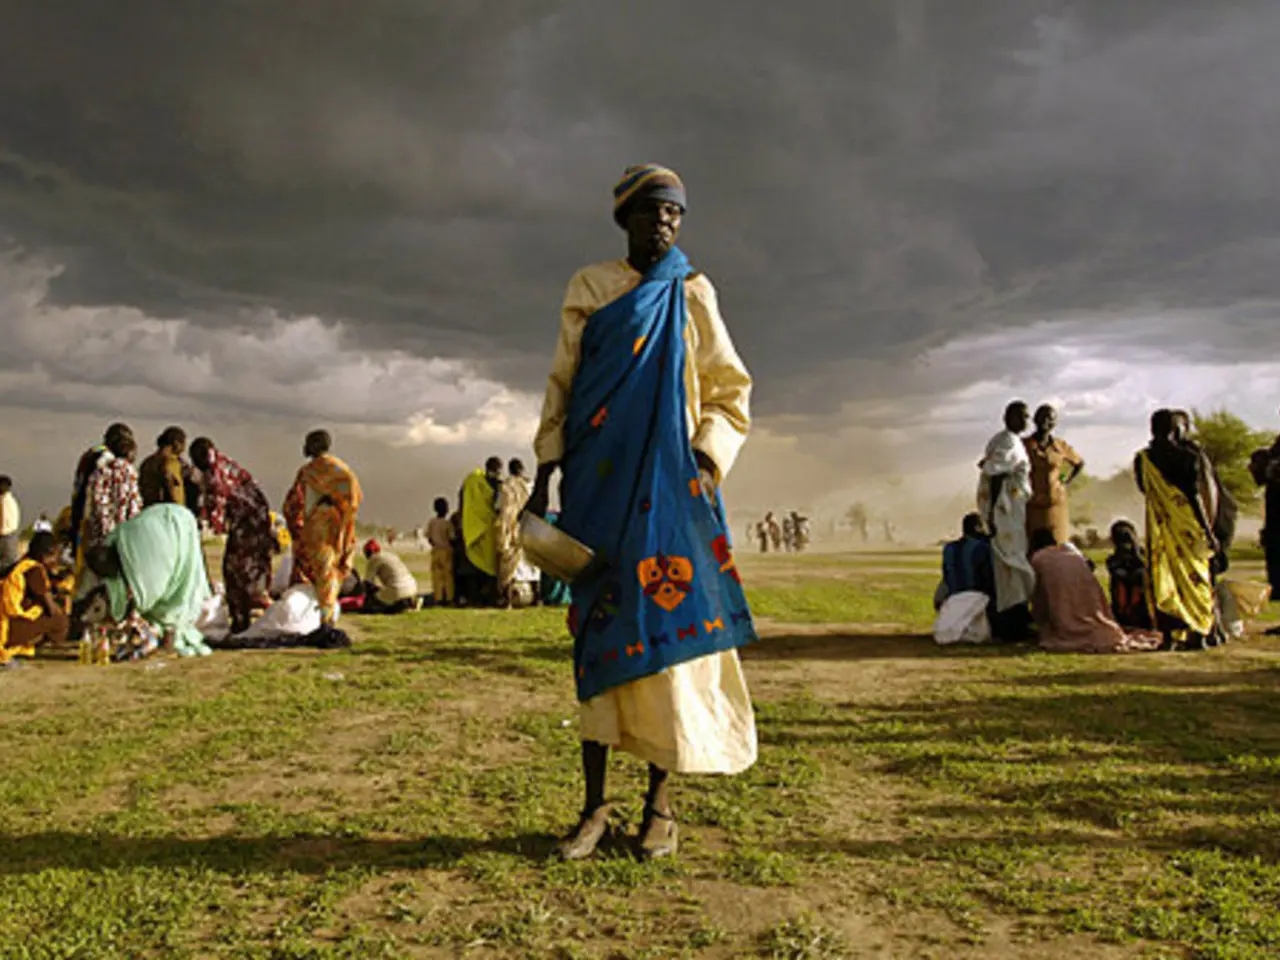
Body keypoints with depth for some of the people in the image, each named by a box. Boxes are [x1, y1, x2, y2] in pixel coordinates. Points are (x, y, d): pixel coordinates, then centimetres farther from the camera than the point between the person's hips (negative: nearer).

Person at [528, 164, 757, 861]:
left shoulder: (692, 295, 11)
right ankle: (595, 806, 6)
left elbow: (729, 393, 10)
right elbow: (562, 385, 10)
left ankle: (659, 802, 7)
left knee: (667, 622, -5)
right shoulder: (589, 289, 12)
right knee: (599, 627, -1)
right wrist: (544, 477, 2)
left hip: (668, 483, 0)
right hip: (598, 483, 1)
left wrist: (705, 460, -7)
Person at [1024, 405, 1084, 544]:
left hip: (1056, 503, 2)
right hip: (1032, 506, -2)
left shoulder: (1060, 445, 6)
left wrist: (1067, 483, 12)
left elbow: (1079, 463, 23)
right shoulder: (1024, 445, -2)